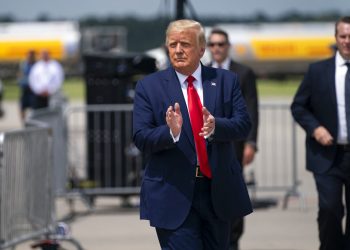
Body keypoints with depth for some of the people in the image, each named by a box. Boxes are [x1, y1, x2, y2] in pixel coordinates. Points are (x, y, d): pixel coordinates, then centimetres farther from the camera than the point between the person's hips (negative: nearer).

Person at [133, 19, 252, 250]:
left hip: (219, 191, 3)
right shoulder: (149, 87, 0)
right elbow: (141, 138, -7)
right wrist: (171, 132, -27)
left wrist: (215, 126, -25)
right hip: (173, 194, -3)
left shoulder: (226, 81, 5)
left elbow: (244, 125, -4)